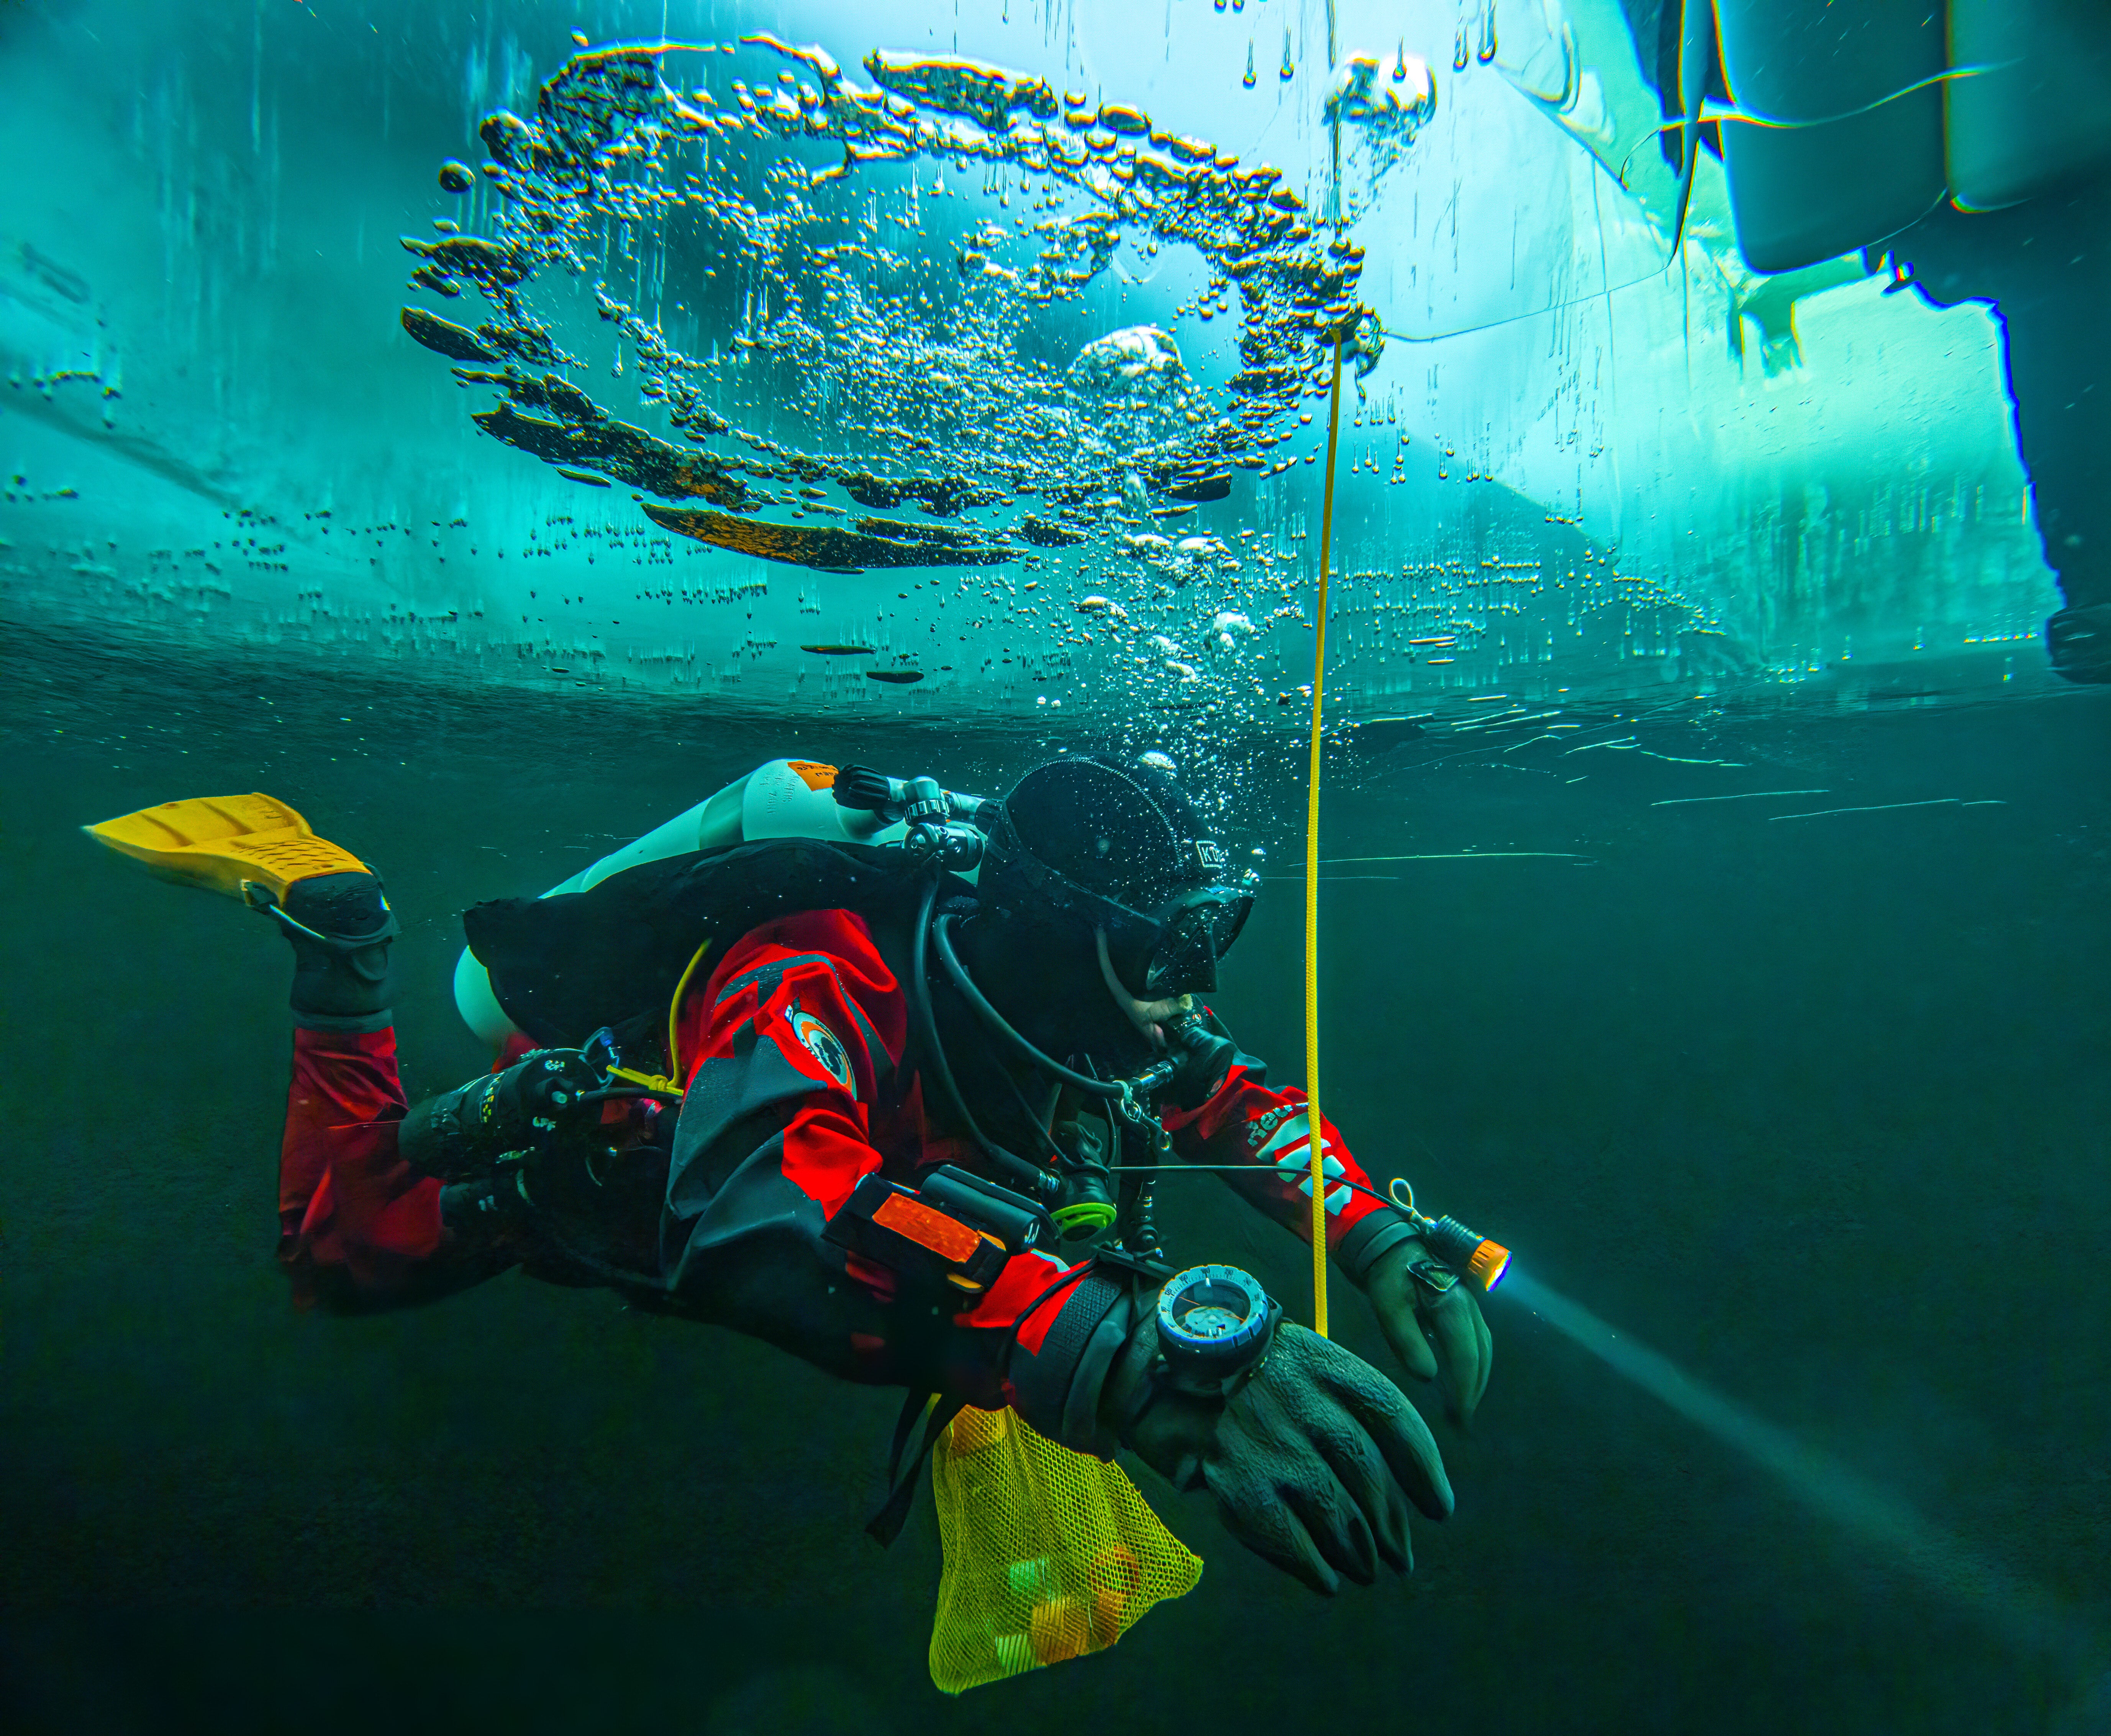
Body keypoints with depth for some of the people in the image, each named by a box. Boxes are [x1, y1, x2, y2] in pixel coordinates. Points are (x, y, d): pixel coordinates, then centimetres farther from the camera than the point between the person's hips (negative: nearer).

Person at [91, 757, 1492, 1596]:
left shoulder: (1071, 1011, -27)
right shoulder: (821, 990, -49)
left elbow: (1245, 1097, -13)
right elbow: (768, 1203, -68)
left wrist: (1381, 1241, -29)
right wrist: (1123, 1357, -79)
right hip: (579, 1128, -5)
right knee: (337, 1250, 15)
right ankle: (335, 930, 27)